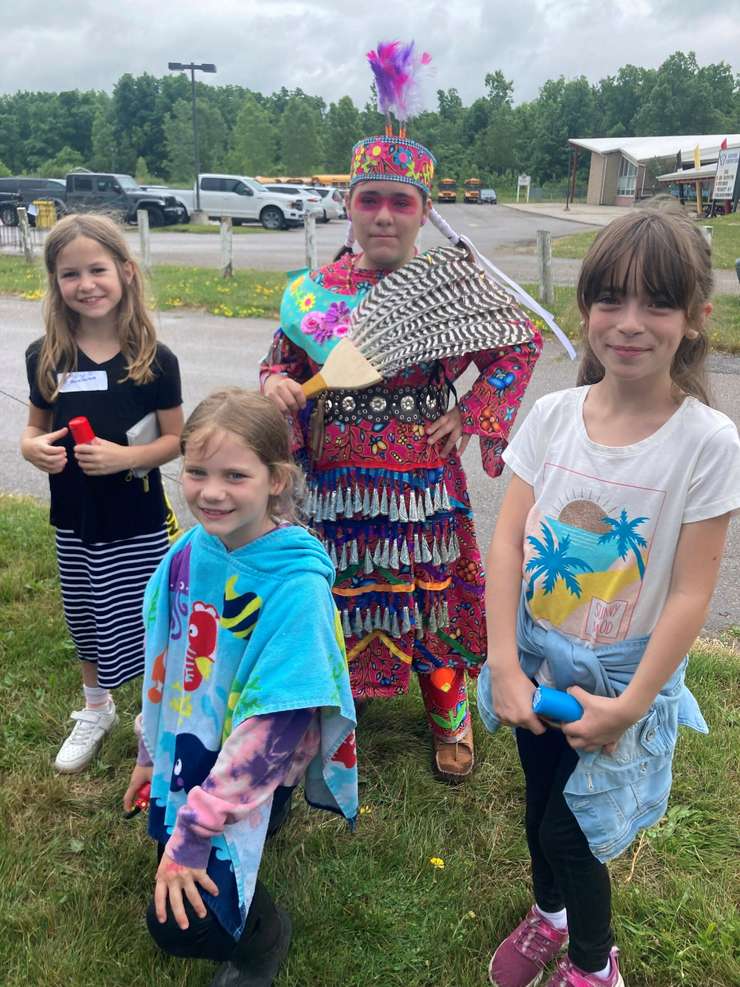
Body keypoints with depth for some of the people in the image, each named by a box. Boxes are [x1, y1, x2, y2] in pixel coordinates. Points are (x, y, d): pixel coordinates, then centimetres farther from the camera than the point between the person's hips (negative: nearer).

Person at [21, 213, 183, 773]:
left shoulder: (154, 359, -12)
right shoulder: (45, 358, -4)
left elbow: (175, 439, -7)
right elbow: (36, 427, 8)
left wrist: (125, 457, -24)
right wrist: (34, 447, -14)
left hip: (138, 524, -3)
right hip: (74, 520, 4)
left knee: (142, 623, 6)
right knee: (86, 622, 19)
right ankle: (96, 711, 45)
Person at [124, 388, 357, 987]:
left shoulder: (298, 585, -28)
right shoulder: (190, 550, -10)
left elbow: (277, 721, -26)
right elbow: (167, 657, 5)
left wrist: (196, 830, -21)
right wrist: (152, 752, 14)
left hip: (254, 774, -6)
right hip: (189, 753, 6)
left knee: (180, 922, -7)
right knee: (176, 885, 20)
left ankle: (263, 929, 20)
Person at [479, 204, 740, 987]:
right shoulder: (553, 415, -9)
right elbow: (508, 540, -9)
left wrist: (631, 704, -14)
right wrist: (503, 664, -14)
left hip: (620, 676, -3)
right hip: (538, 659, 3)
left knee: (568, 827, 8)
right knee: (540, 809, 22)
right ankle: (549, 917, 54)